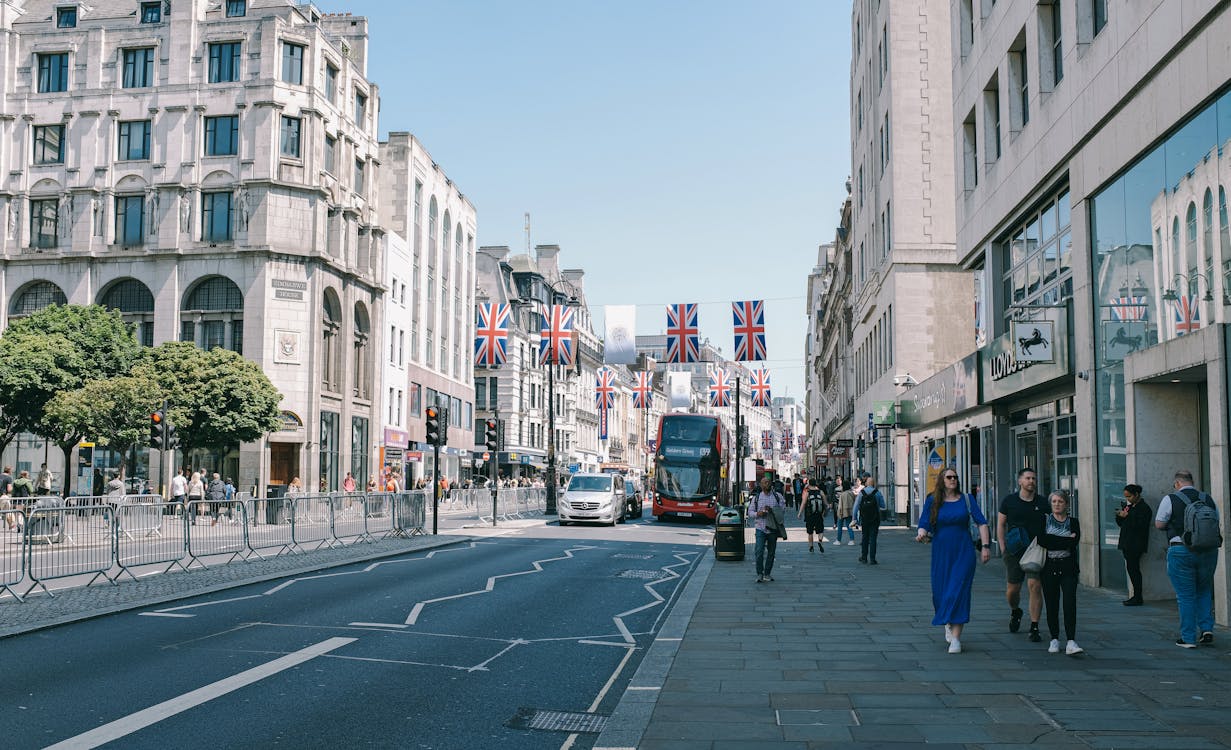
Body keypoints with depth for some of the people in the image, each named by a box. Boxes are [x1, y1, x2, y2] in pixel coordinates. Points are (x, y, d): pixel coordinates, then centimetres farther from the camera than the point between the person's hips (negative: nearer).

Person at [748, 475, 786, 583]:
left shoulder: (778, 496, 5)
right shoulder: (756, 497, 6)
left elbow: (783, 509, 2)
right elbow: (751, 512, 9)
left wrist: (772, 510, -14)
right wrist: (758, 514, -12)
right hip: (760, 528, -1)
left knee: (771, 552, 7)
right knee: (759, 552, -11)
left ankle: (767, 574, 19)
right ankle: (759, 574, -1)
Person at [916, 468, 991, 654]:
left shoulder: (966, 499, 3)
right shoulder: (932, 501, 3)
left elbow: (981, 522, 1)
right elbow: (924, 524, -3)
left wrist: (985, 546, -8)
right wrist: (921, 534, -25)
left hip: (963, 553, -1)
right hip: (941, 553, 1)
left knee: (958, 592, -9)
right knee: (940, 592, 8)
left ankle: (956, 638, -9)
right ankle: (948, 624, 38)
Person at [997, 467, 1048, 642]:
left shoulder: (1042, 503, 6)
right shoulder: (1009, 500, 4)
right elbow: (1000, 525, 8)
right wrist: (1003, 548, 2)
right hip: (1014, 551, 0)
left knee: (1035, 586, -12)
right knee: (1012, 589, 3)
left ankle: (1034, 628, -4)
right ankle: (1015, 612, 37)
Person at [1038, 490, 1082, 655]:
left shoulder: (1073, 522, 8)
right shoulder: (1044, 520, 7)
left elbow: (1074, 543, -10)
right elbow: (1041, 540, -11)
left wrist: (1052, 542, -10)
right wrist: (1066, 540, -10)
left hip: (1068, 568, 0)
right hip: (1049, 567, 1)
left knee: (1070, 603, -12)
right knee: (1051, 604, 2)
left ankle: (1071, 641, -15)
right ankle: (1054, 640, 14)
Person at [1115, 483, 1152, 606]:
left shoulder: (1144, 508, -8)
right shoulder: (1129, 506, 18)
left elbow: (1140, 525, -20)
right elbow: (1120, 524, 20)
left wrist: (1126, 516, -20)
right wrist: (1120, 516, 0)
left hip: (1136, 545, -8)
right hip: (1127, 544, 8)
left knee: (1133, 569, -10)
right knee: (1132, 569, 8)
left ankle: (1137, 598, -6)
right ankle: (1135, 596, 12)